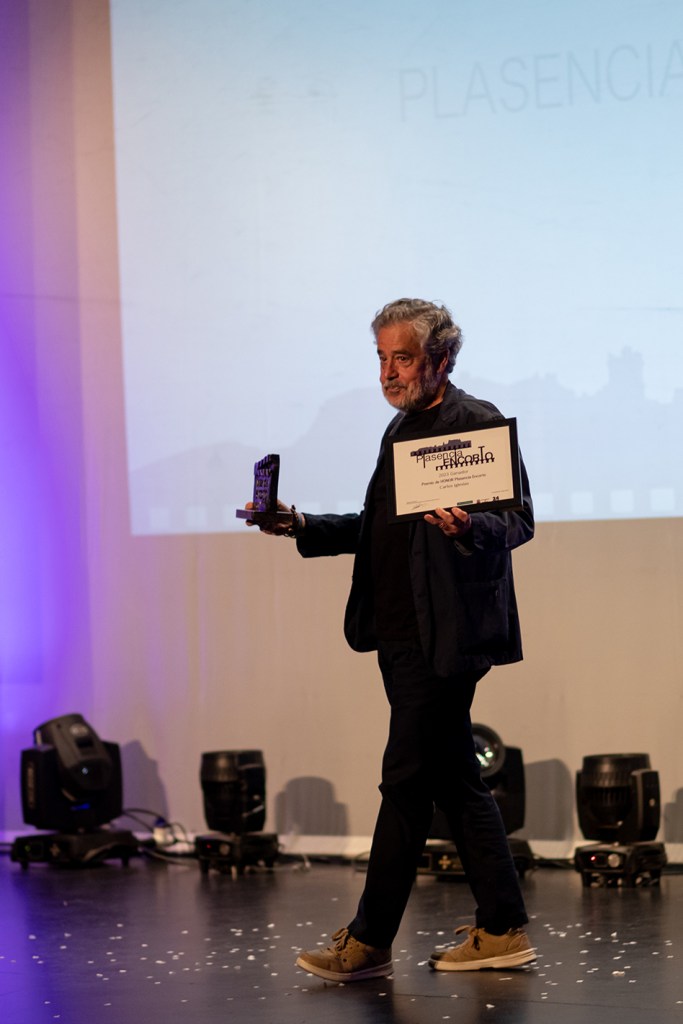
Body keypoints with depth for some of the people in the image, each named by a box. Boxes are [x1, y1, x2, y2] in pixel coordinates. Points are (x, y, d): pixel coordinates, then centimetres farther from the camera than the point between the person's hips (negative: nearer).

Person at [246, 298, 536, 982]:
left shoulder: (478, 422, -8)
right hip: (402, 635, 9)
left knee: (406, 781, -5)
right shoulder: (402, 428, 19)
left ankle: (368, 943, 1)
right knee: (454, 781, 10)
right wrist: (303, 528, 12)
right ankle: (502, 932, 16)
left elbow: (518, 522, -12)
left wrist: (468, 527, -32)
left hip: (444, 635, -9)